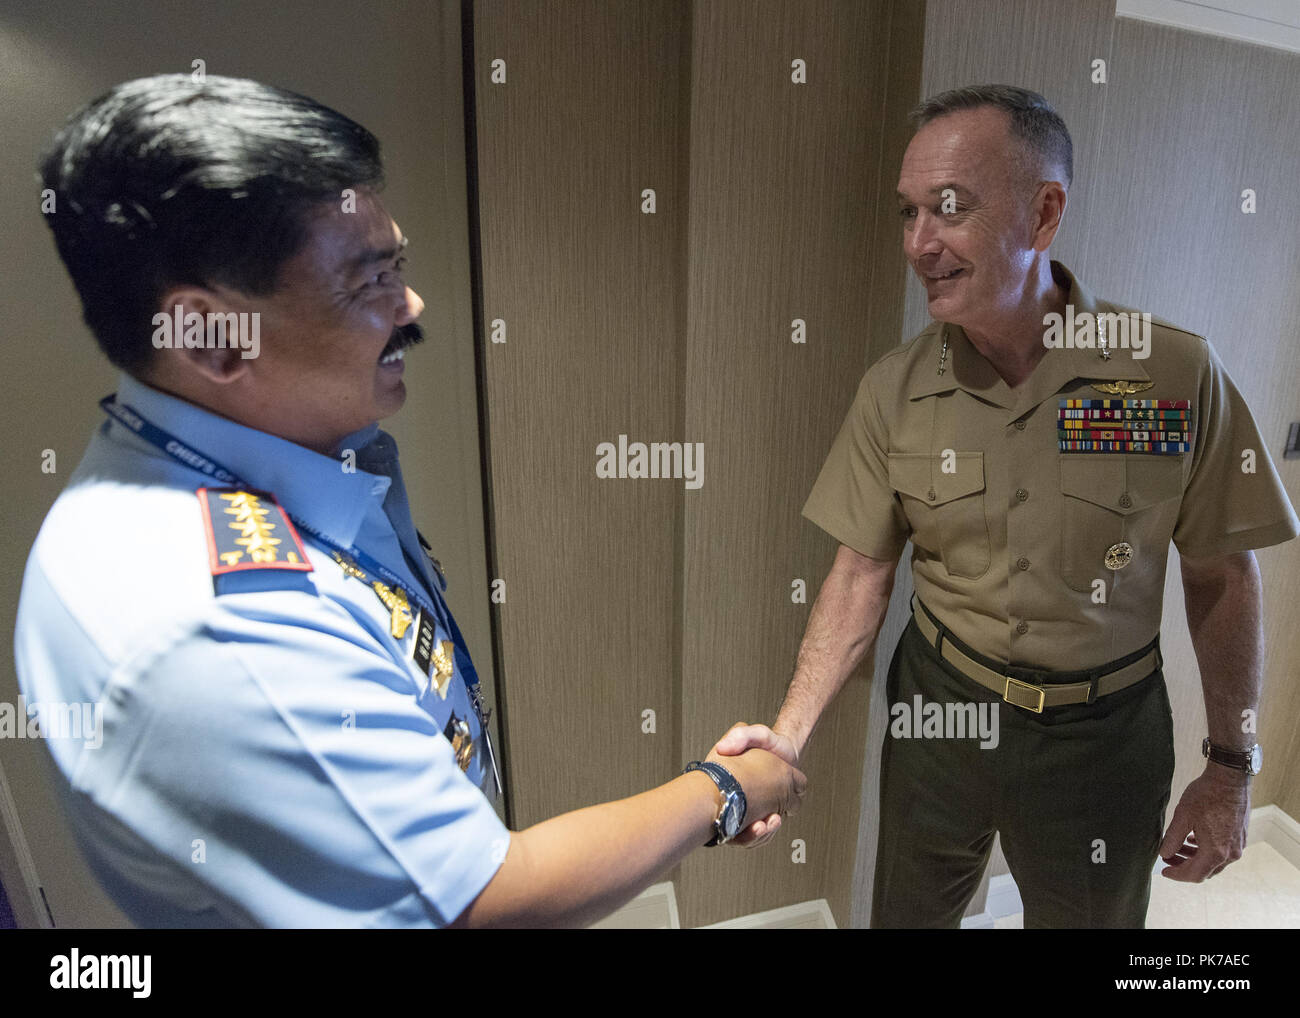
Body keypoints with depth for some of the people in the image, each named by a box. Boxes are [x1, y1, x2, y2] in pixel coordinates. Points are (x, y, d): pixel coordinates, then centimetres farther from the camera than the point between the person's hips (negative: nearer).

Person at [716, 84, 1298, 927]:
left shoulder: (1177, 374, -15)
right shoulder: (893, 391, -11)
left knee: (1090, 914, 23)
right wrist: (789, 733, -15)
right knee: (908, 912, 21)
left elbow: (1223, 576, -4)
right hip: (939, 706, 1)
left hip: (1105, 731, 0)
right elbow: (863, 574, -7)